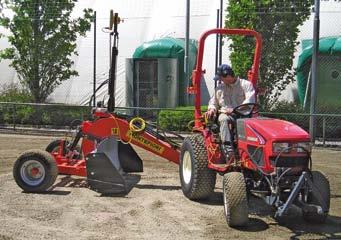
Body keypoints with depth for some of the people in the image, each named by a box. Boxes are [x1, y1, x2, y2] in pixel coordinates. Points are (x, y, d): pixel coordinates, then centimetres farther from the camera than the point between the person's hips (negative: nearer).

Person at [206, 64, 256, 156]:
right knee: (223, 119, -34)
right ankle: (227, 146, -43)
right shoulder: (219, 88, 19)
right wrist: (212, 109, 3)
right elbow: (213, 102, 29)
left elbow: (250, 101, -10)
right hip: (226, 114, 3)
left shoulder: (246, 85, 4)